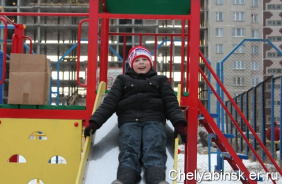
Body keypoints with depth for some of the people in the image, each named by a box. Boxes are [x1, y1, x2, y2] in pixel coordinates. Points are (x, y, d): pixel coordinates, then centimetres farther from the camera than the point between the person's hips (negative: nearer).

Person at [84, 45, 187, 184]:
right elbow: (109, 101, 15)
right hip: (129, 121, 0)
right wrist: (95, 121, -4)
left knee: (154, 152, -31)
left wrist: (179, 124, -8)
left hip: (154, 121, 0)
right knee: (128, 152, -30)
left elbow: (171, 102, 13)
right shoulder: (123, 80, 28)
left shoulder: (160, 80, 28)